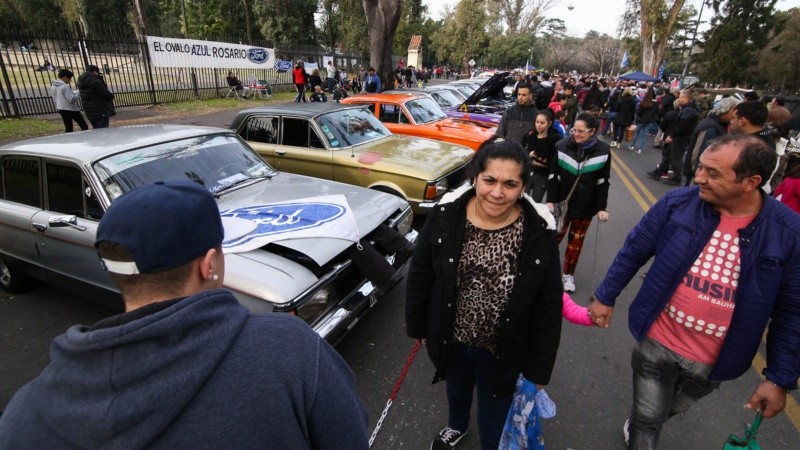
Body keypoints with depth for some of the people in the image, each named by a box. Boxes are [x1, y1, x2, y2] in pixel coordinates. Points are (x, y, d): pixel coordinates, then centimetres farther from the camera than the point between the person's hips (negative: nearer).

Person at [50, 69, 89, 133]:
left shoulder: (53, 87, 8)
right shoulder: (65, 86, -18)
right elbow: (72, 99, -22)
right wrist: (78, 93, -7)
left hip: (61, 109, 8)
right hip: (71, 109, -8)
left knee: (68, 128, 10)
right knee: (84, 126, 2)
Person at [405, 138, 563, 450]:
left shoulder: (539, 234, -21)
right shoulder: (445, 216, -19)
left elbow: (549, 306, -11)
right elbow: (419, 276, -6)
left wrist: (538, 370, -5)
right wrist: (417, 327, 2)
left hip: (503, 350, -2)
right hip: (451, 338, 3)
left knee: (494, 413, 23)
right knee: (456, 387, 32)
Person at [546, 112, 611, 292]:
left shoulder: (603, 151, -8)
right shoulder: (562, 146, -10)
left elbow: (603, 181, -2)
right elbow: (553, 175, -7)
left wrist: (601, 208, -5)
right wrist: (550, 201, -12)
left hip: (586, 207, 1)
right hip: (562, 202, -1)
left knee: (576, 241, 14)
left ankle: (568, 274, 30)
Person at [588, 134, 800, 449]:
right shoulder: (678, 203, -16)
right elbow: (634, 251, -4)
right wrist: (606, 296, 2)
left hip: (712, 361, 2)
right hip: (657, 340, -1)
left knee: (671, 411, 29)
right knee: (648, 418, 16)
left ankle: (640, 424, 59)